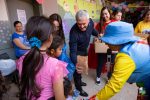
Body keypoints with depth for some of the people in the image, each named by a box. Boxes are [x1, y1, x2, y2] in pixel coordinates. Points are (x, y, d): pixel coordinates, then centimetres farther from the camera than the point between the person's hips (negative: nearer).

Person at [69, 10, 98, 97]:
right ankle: (78, 88, 31)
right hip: (77, 51, -6)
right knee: (78, 69, 6)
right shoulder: (74, 32, -38)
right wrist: (75, 63, -50)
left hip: (85, 49, 7)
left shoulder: (90, 22, -21)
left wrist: (98, 35, -3)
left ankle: (79, 81, 50)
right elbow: (73, 51, -36)